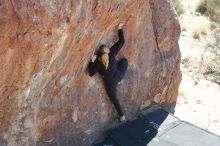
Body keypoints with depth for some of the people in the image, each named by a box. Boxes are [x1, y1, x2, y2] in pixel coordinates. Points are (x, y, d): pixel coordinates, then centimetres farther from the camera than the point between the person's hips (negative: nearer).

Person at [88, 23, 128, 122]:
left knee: (114, 99, 19)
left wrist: (92, 61, -21)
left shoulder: (98, 62, -24)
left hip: (110, 82, -2)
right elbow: (121, 41, -12)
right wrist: (120, 29, -7)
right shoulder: (112, 52, -19)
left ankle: (122, 116, 29)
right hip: (118, 75, 2)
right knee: (124, 60, 27)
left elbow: (91, 73, -20)